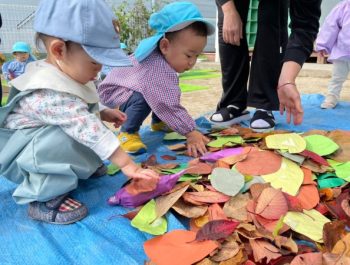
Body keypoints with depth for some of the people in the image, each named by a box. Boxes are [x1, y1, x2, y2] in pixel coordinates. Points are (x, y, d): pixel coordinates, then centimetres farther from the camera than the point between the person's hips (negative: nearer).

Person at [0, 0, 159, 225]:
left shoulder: (66, 74, -6)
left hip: (44, 151, 9)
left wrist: (103, 113, -1)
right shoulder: (50, 94, -36)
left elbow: (80, 112, 13)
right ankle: (45, 199, -20)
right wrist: (127, 164, -38)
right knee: (64, 139, -35)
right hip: (24, 158, -9)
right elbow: (89, 130, -39)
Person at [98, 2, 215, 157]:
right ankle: (127, 134, -14)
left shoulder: (163, 57, -11)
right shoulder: (158, 70, -41)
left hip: (131, 88, 10)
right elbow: (170, 107, -41)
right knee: (143, 99, -34)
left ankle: (157, 123, 27)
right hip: (114, 91, -9)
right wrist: (191, 133, -37)